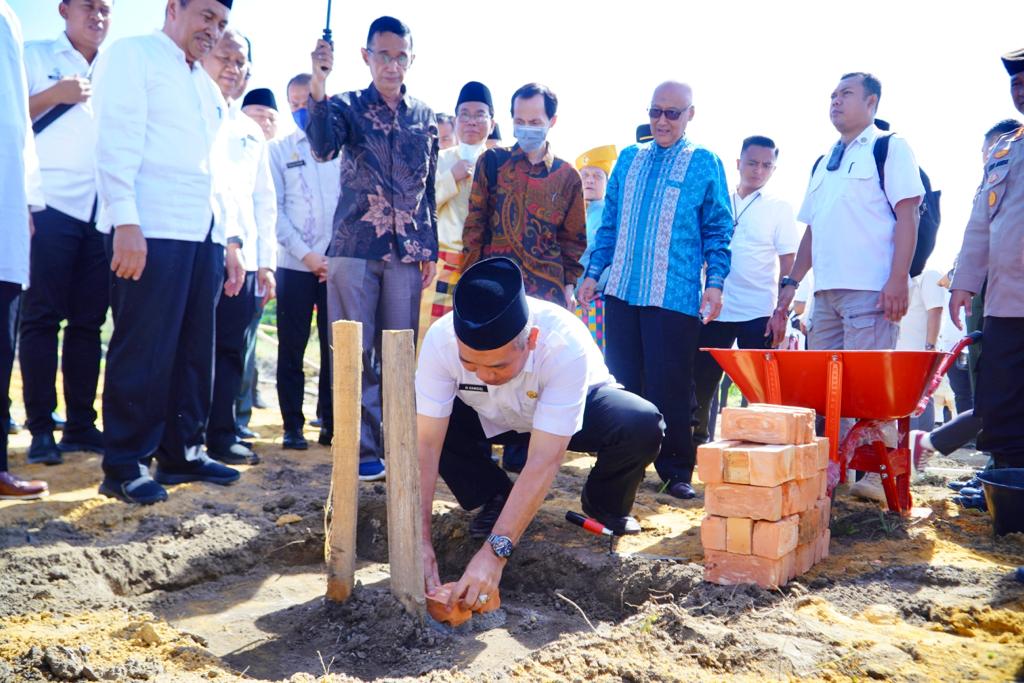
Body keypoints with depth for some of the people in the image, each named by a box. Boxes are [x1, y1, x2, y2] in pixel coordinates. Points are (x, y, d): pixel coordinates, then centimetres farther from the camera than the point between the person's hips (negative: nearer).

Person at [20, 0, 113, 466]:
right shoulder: (35, 56, 10)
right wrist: (54, 95, -10)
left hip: (101, 212, 4)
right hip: (51, 206, -4)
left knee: (88, 321, 4)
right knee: (42, 317, -4)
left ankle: (81, 424, 8)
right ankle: (40, 428, -1)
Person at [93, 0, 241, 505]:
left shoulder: (208, 88, 25)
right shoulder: (134, 55, 3)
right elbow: (116, 141, -9)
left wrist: (230, 240, 15)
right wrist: (126, 222, -19)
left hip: (202, 234, 8)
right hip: (150, 230, -7)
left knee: (195, 349, 9)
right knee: (143, 349, -6)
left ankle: (182, 451, 18)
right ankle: (125, 466, 2)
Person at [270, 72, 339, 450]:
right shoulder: (279, 149, 9)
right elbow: (274, 209, 2)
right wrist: (306, 254, -9)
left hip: (338, 264, 0)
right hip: (294, 263, 0)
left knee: (335, 347, 1)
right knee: (291, 348, 2)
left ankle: (331, 423, 11)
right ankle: (292, 425, 11)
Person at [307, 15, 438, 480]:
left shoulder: (425, 117, 13)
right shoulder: (348, 106, 4)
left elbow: (429, 189, 15)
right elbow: (322, 148, -17)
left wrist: (430, 250, 10)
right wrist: (318, 88, -31)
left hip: (406, 253, 3)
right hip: (354, 248, -2)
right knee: (356, 352, -1)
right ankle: (362, 448, 6)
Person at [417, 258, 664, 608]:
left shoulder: (566, 345, -41)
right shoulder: (440, 339, -34)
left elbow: (543, 461, -43)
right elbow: (425, 444, -33)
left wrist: (495, 551, -48)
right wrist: (420, 538, -39)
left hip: (576, 407, -2)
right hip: (490, 418, 2)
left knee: (641, 426, -33)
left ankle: (603, 504, 1)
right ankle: (496, 499, 0)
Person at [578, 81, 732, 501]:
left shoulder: (704, 163, 3)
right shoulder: (628, 159, 14)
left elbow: (718, 230, 2)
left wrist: (715, 282, -7)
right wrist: (593, 273, 10)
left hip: (675, 296, -4)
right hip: (622, 291, 4)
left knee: (670, 387, -1)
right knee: (621, 383, 8)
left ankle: (677, 471, 12)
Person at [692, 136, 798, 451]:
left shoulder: (779, 208, 3)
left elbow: (788, 265, -2)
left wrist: (781, 312, -11)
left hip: (759, 314, -3)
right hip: (714, 310, 3)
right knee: (700, 383, 6)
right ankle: (697, 443, 21)